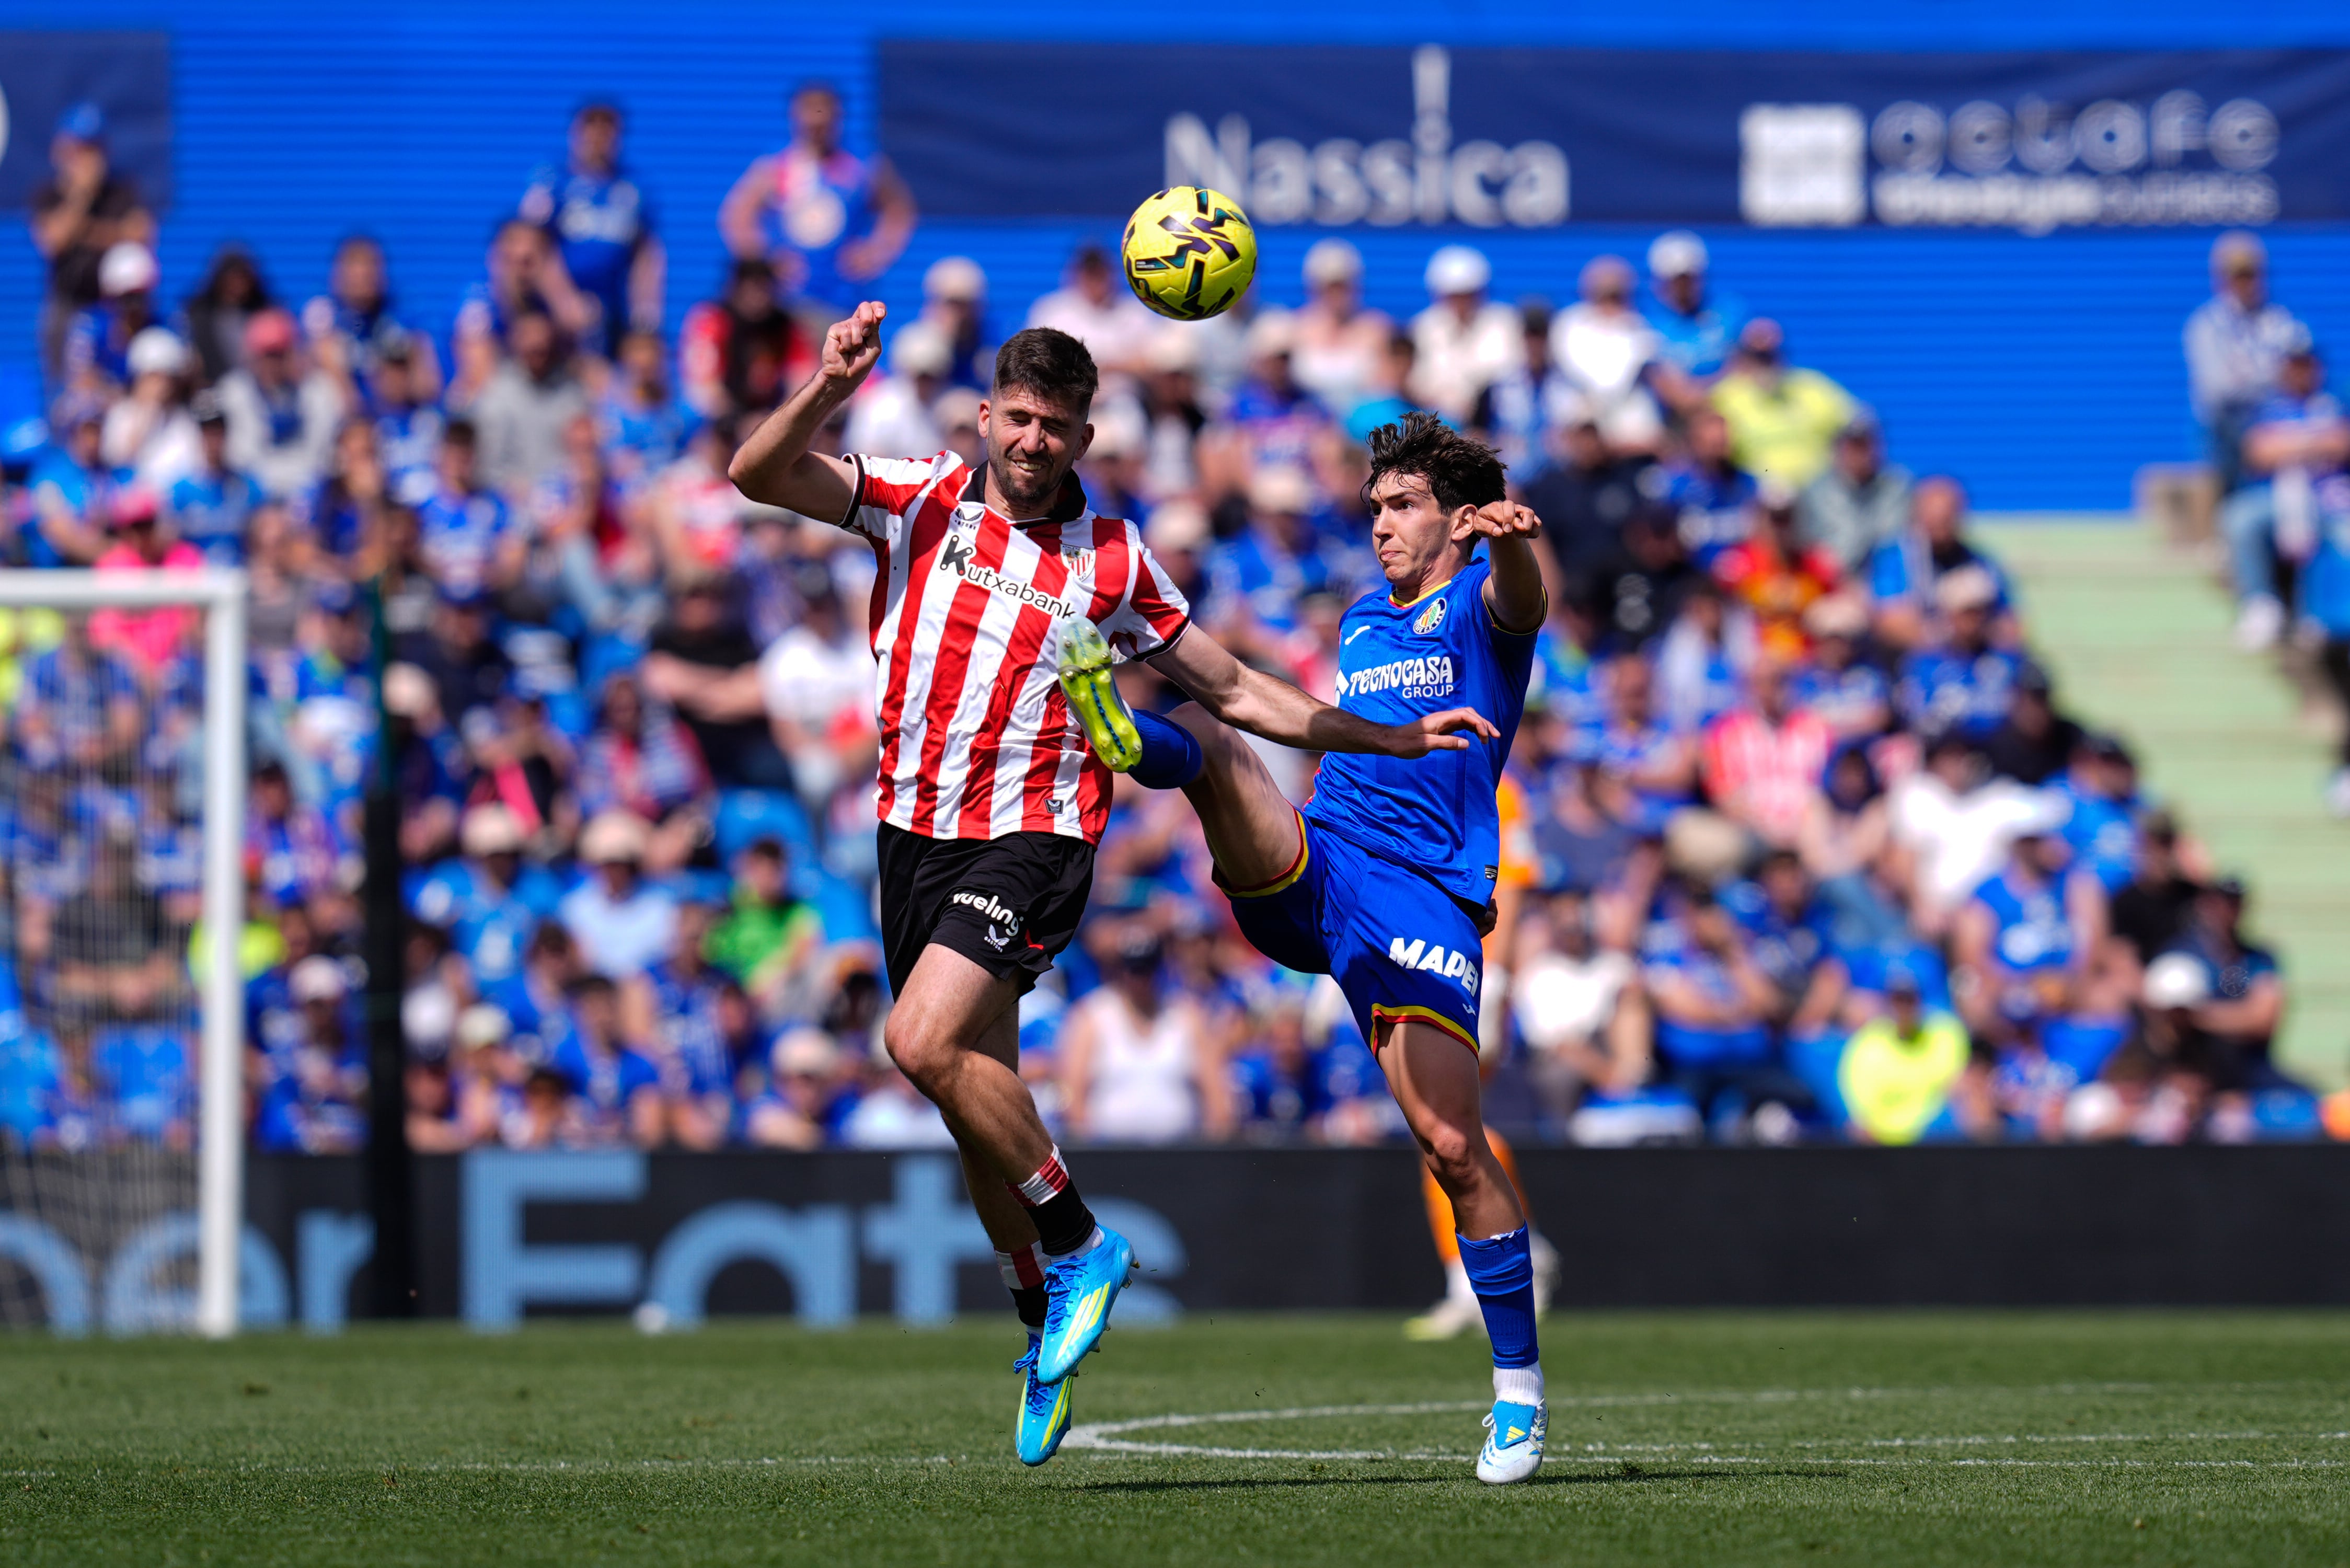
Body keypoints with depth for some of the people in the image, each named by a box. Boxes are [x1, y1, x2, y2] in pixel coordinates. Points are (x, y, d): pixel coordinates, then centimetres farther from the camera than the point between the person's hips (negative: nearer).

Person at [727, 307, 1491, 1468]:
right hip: (915, 834, 4)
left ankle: (1080, 1247, -9)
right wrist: (829, 388, -24)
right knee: (978, 1089, 8)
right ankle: (1047, 1332, 23)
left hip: (1033, 838, -4)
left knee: (925, 1042, -25)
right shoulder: (918, 502, 3)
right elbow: (760, 474, -7)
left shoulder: (1112, 562, 1)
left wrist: (1397, 739, 7)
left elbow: (1235, 693, 10)